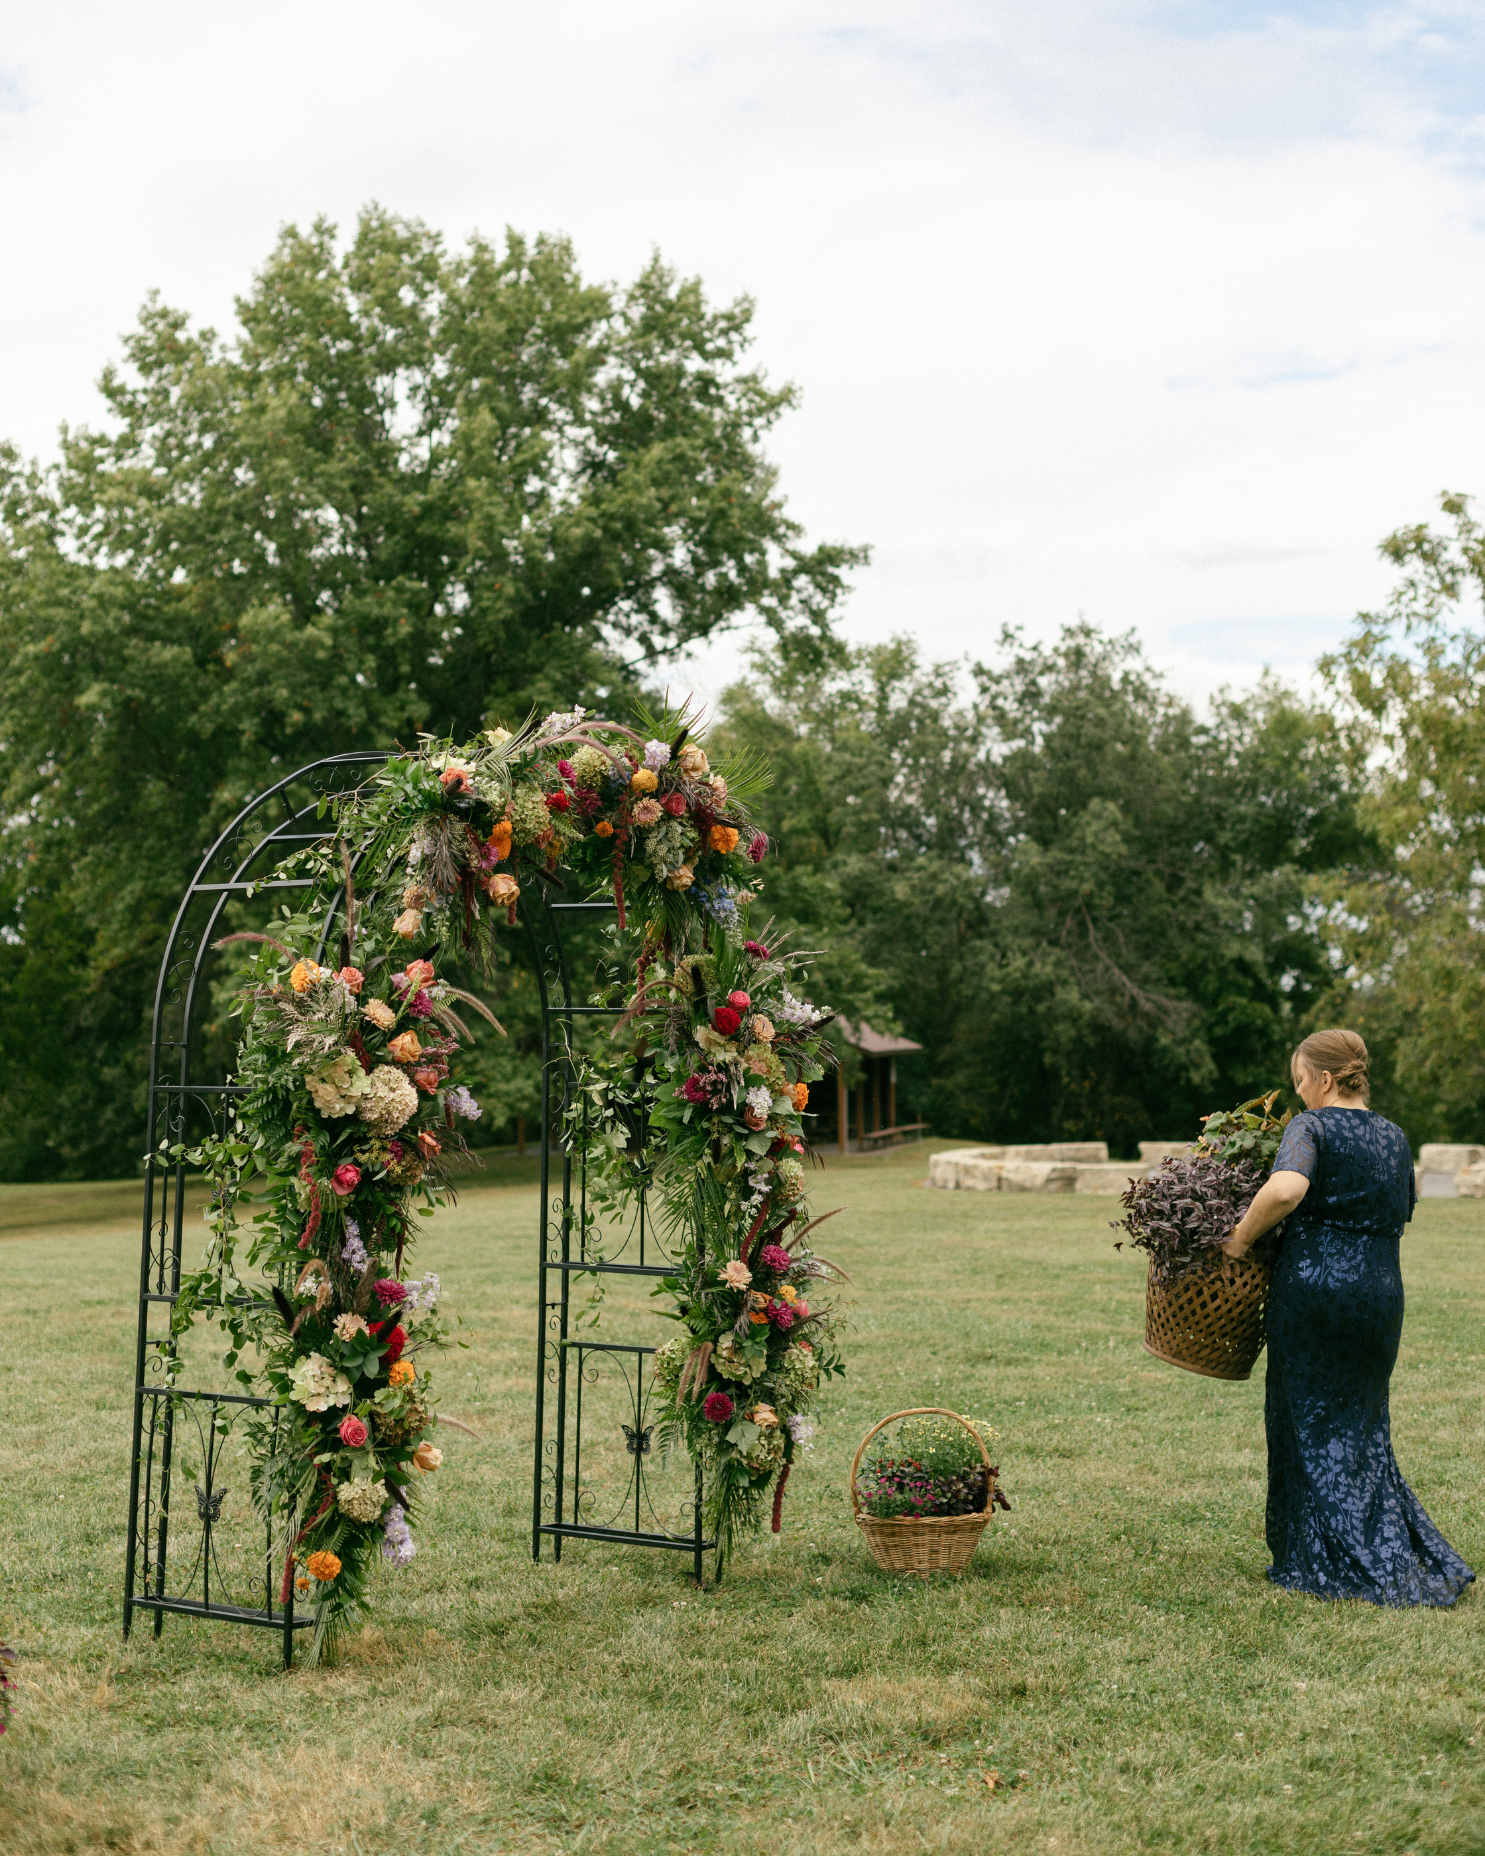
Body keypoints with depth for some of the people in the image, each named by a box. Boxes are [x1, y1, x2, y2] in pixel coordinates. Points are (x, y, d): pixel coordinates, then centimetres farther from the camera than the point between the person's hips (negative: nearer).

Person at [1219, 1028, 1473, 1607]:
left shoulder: (1311, 1128, -8)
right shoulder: (1395, 1138, 13)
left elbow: (1286, 1188, -28)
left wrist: (1241, 1237, -15)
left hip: (1314, 1284, -6)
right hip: (1381, 1292, 6)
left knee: (1312, 1425, 6)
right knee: (1363, 1425, 17)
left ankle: (1332, 1565, 11)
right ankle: (1407, 1558, 16)